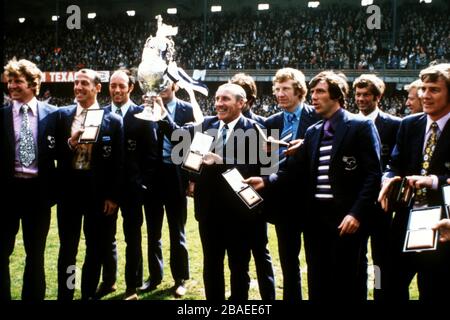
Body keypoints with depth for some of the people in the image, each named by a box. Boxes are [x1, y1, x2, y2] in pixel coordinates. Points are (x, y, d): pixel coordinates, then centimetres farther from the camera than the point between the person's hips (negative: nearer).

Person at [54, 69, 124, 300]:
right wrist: (70, 143, -17)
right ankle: (64, 295, 22)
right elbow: (54, 153, 3)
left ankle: (88, 294, 25)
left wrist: (113, 196, -6)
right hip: (69, 187, 2)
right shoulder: (62, 115, 3)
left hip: (98, 190, -1)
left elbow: (118, 162, -3)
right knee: (67, 247, 10)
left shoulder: (113, 120, -4)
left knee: (95, 248, 10)